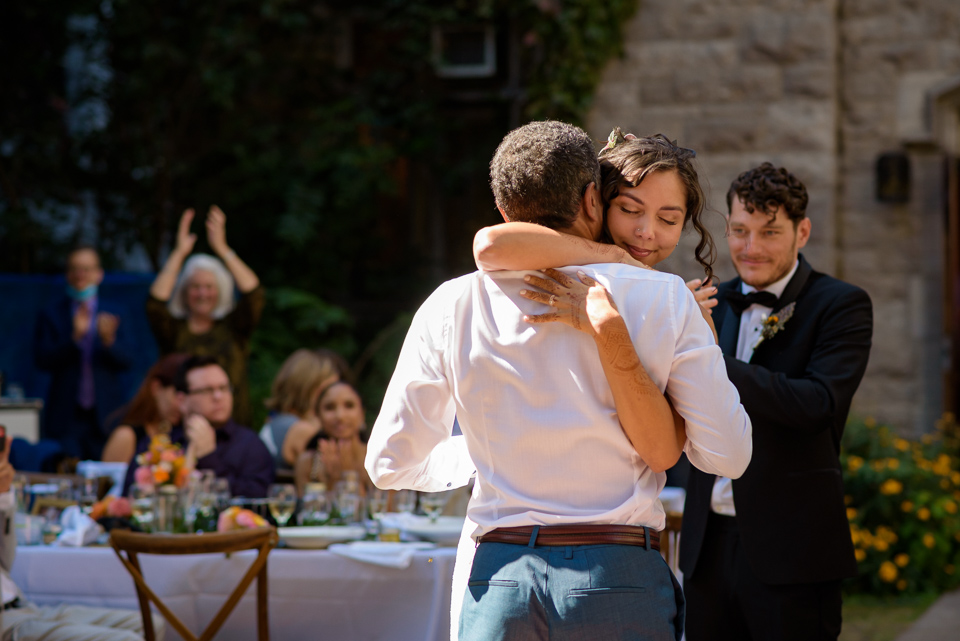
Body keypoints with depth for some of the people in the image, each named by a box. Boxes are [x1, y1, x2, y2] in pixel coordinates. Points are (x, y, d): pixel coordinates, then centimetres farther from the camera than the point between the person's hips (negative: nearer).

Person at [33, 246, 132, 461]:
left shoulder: (113, 312, 9)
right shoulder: (51, 314, 5)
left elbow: (125, 362, 1)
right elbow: (43, 361, -5)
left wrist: (108, 340, -20)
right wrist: (74, 337, -19)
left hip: (106, 416, 1)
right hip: (65, 418, -1)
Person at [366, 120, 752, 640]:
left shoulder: (453, 306, 3)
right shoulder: (664, 300, 0)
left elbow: (389, 462, 9)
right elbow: (728, 454, 1)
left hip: (499, 580, 2)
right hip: (621, 578, -1)